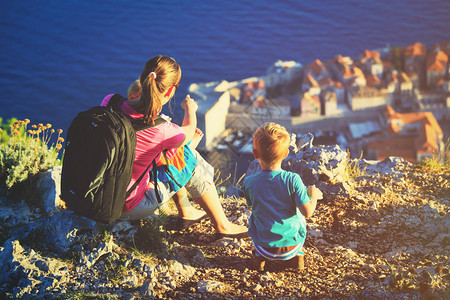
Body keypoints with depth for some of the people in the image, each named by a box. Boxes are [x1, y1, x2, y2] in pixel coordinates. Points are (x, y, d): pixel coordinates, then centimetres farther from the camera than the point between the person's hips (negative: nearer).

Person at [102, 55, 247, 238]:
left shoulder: (110, 102, -14)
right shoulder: (162, 132, -28)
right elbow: (190, 130, -1)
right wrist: (190, 108, 22)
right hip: (130, 208, -7)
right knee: (191, 161, 6)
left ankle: (185, 210, 39)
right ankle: (222, 226, 22)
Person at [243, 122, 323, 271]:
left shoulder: (249, 182, -13)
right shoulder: (293, 180, -18)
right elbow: (307, 212, -16)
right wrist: (313, 194, 6)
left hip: (265, 248, 0)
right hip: (292, 245, 0)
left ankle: (259, 256, 19)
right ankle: (297, 255, 22)